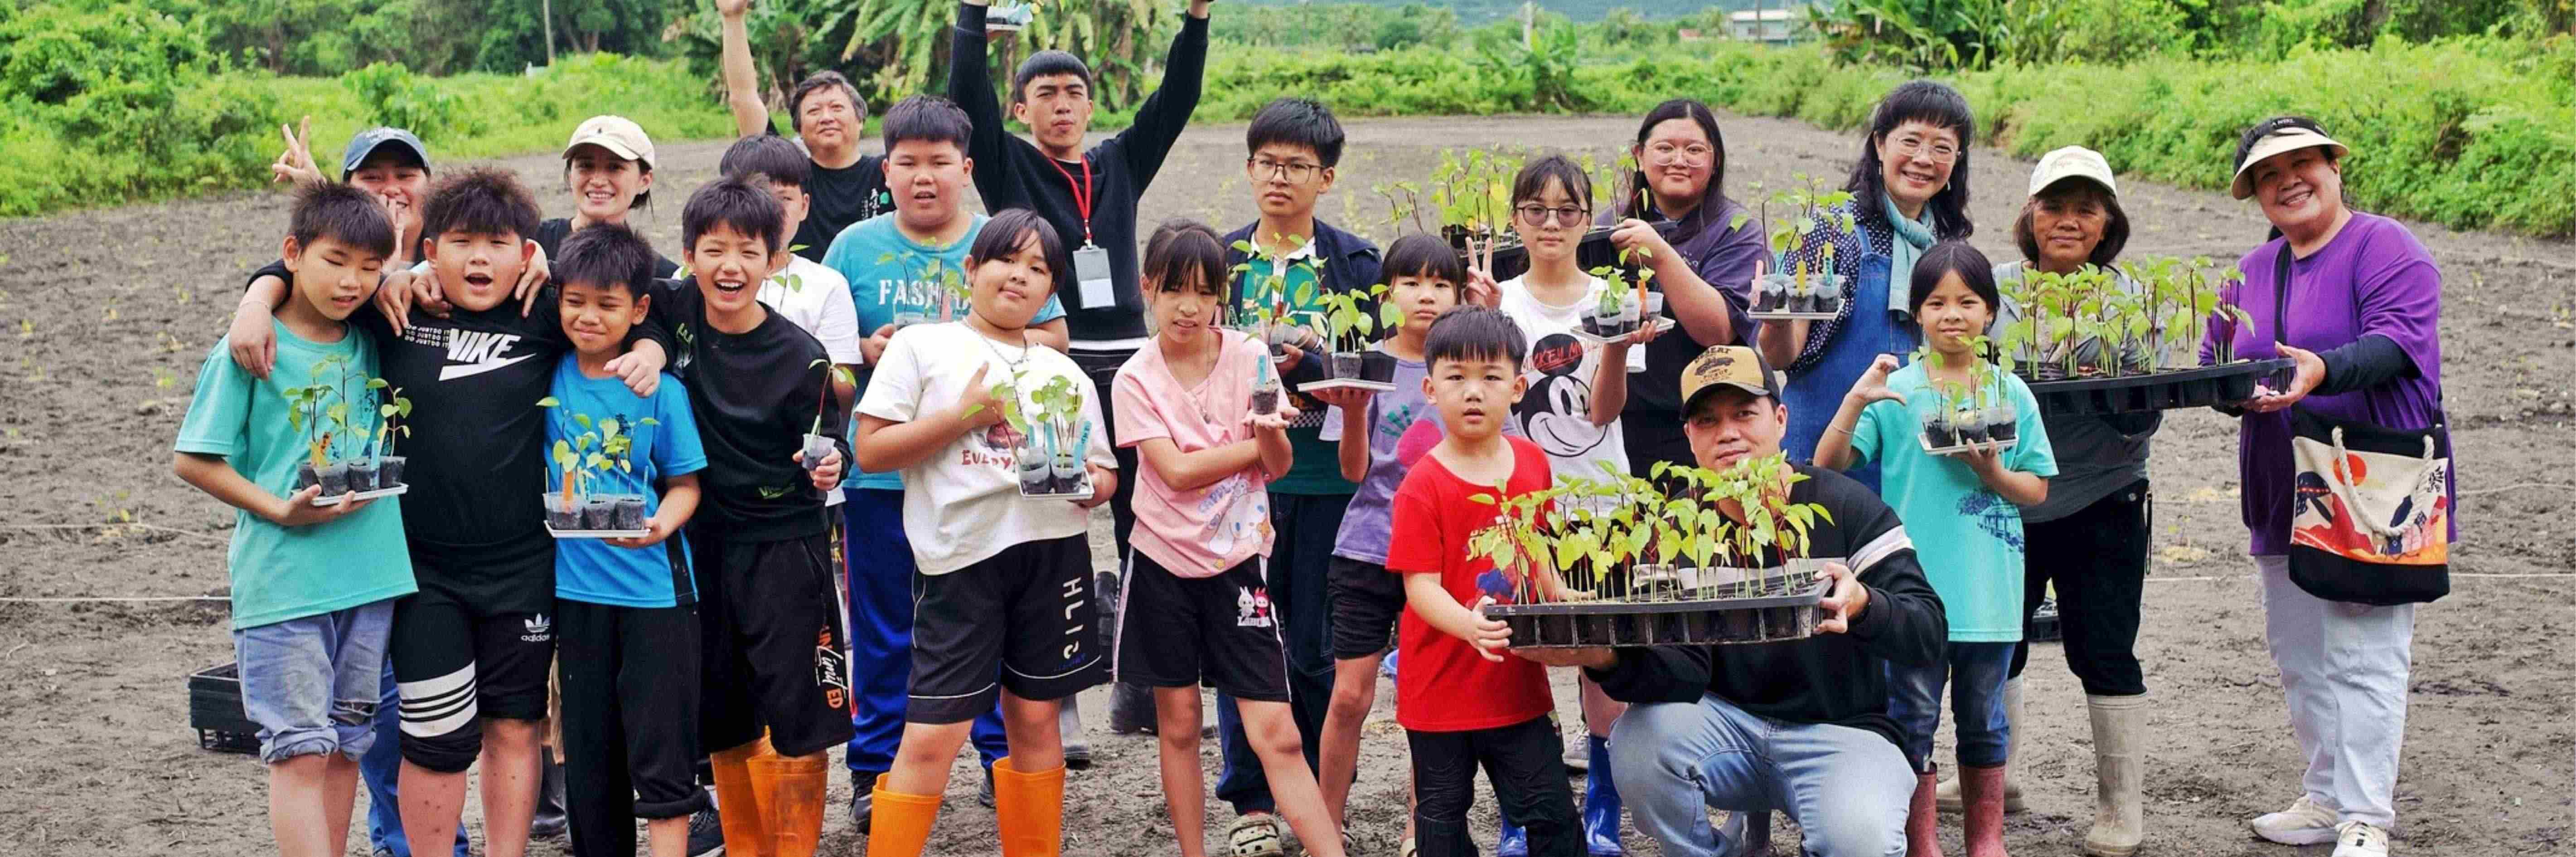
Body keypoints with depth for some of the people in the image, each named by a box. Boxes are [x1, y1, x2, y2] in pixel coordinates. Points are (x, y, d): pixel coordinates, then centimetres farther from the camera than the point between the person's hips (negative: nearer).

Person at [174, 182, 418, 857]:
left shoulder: (370, 342, 7)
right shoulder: (248, 351, -7)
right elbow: (192, 461, -5)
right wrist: (280, 510, -16)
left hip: (370, 573, 5)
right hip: (282, 582, -5)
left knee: (345, 744, 13)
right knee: (300, 750, -4)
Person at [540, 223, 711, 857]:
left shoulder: (661, 390, -5)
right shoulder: (550, 376, 2)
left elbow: (686, 484, -2)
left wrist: (659, 526, -20)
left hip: (653, 588, -3)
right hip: (577, 589, 4)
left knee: (661, 754, -3)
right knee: (588, 754, 13)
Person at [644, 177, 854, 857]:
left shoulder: (801, 355, -10)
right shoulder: (675, 311, -4)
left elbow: (826, 442, 0)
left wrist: (828, 463, -23)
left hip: (785, 546, -3)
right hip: (702, 541, 4)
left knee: (798, 719, -2)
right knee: (721, 722, 14)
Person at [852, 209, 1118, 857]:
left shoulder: (1068, 375, 17)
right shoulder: (921, 347, 5)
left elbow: (1105, 472, 18)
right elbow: (870, 451, -2)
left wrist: (1092, 484, -5)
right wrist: (964, 416, -9)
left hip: (1053, 551, 4)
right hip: (960, 557, -4)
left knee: (1035, 719, 9)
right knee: (932, 736, -7)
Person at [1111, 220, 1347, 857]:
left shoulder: (1251, 357, -4)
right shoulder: (1136, 379, -6)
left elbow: (1278, 465, -5)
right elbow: (1178, 472, -15)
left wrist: (1272, 431, -26)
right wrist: (1258, 444, -12)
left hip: (1237, 559, 0)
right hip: (1164, 561, 1)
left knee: (1276, 733, -6)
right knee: (1179, 724, 8)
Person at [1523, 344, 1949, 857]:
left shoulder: (1844, 507, -7)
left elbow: (1928, 632, -14)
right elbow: (1685, 671, -12)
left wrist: (1862, 604, -37)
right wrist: (1609, 658, -34)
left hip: (1839, 731, -2)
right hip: (1728, 723, 3)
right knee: (1638, 742, -27)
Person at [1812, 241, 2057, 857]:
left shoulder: (2010, 392, 4)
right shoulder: (1895, 391, -1)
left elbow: (2037, 490, 6)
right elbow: (1828, 465, -8)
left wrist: (1992, 473, -13)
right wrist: (1856, 400, -21)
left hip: (1989, 589, 2)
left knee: (1984, 720, 12)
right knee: (1913, 719, 3)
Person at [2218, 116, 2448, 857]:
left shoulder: (2384, 248, -5)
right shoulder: (2252, 270, 16)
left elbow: (2399, 338, -20)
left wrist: (2323, 371, -38)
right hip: (2285, 493, 7)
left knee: (2365, 655, -9)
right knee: (2299, 656, 12)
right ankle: (2327, 797, 25)